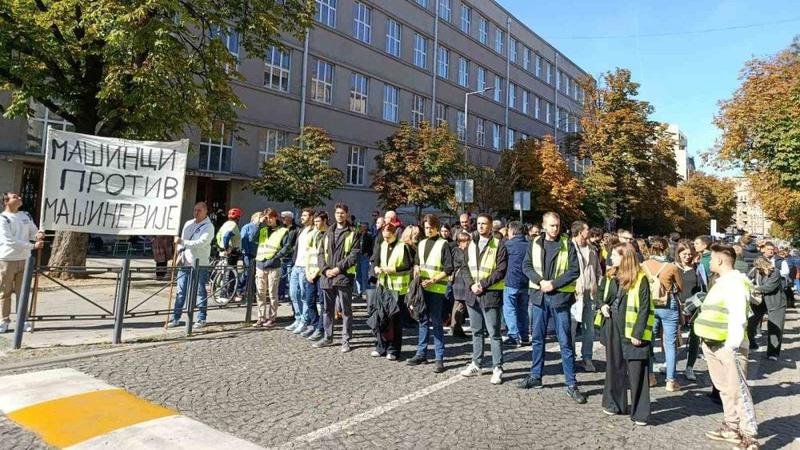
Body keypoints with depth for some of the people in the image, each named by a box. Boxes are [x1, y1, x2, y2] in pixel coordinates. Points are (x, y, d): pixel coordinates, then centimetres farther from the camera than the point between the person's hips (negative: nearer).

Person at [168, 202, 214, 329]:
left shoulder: (208, 227, -7)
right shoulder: (188, 223, 13)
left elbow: (200, 243, -20)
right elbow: (182, 240, 19)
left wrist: (182, 242, -23)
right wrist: (180, 254, 4)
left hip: (199, 265, -6)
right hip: (184, 263, 6)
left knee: (200, 292, 3)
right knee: (180, 292, 9)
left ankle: (201, 319, 11)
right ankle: (176, 318, 16)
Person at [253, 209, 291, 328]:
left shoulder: (283, 231, 2)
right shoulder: (262, 230, 16)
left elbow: (287, 247, -6)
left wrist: (275, 257, -12)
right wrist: (259, 223, 1)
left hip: (274, 266, -4)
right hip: (260, 265, 4)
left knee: (272, 294, 1)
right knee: (260, 294, 7)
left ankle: (272, 318, 11)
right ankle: (261, 317, 15)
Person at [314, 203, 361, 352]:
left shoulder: (352, 234, 0)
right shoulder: (328, 233, 16)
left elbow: (354, 255, -9)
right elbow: (321, 253, 11)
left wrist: (339, 268, -15)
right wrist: (325, 269, -5)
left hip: (344, 276, -5)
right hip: (327, 277, 5)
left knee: (346, 310, 0)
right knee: (328, 309, 14)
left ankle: (346, 340, 9)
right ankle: (327, 337, 26)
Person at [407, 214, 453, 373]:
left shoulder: (443, 244, -5)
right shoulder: (421, 243, 13)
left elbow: (449, 269, -9)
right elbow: (416, 262, 23)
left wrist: (433, 280, -17)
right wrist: (416, 268, 1)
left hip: (436, 288, -6)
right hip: (422, 287, 6)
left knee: (436, 322, -4)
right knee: (423, 320, 12)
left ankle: (439, 358, 2)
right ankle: (421, 353, 21)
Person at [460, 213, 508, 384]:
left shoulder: (499, 246, -5)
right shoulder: (471, 245, 13)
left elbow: (500, 271, -11)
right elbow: (465, 267, 11)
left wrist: (483, 284, -16)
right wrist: (472, 284, -6)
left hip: (491, 293, -6)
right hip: (473, 293, 6)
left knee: (494, 332, -1)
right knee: (477, 331, 15)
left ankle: (497, 368, 7)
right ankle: (476, 364, 25)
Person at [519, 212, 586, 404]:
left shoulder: (567, 245, -2)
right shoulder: (535, 243, 5)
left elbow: (574, 271, -6)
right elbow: (526, 266, 4)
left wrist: (553, 284, -14)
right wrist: (540, 281, -11)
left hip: (560, 296, -3)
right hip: (539, 296, 3)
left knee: (565, 342, 0)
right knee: (537, 339, 13)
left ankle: (571, 384, 8)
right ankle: (535, 376, 27)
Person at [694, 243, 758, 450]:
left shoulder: (736, 283, -14)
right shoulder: (720, 282, 15)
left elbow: (738, 318, -20)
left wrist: (732, 346, -22)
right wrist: (708, 341, 18)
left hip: (729, 346, -9)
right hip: (713, 344, 9)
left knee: (738, 390, -4)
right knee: (725, 388, 17)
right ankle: (731, 427, 27)